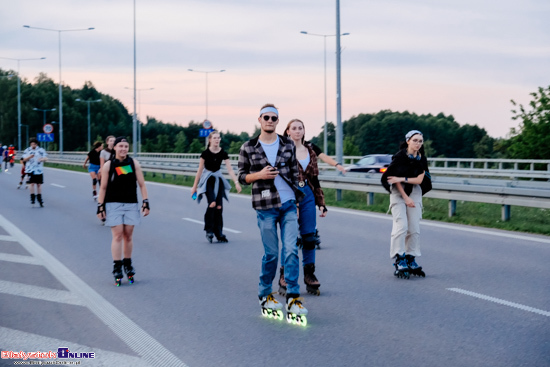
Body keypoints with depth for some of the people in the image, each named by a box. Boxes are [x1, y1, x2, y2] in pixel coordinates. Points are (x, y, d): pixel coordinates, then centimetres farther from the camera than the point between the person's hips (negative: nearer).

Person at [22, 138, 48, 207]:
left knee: (39, 184, 5)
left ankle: (39, 199, 14)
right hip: (30, 170, -1)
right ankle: (32, 199, -4)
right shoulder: (27, 150, 6)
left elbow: (46, 158, -1)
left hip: (39, 170, 1)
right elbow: (24, 159, 3)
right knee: (32, 184, -8)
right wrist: (29, 157, -17)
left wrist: (42, 159, -24)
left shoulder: (41, 150, 3)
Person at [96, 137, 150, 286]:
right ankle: (117, 268, -7)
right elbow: (103, 187, 3)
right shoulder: (108, 165, -1)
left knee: (128, 236, 5)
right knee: (117, 235, -8)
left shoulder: (134, 163, 3)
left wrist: (145, 202, -1)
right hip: (113, 205, -2)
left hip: (131, 205, 2)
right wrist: (100, 206, -1)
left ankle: (127, 265, 18)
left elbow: (141, 184, 5)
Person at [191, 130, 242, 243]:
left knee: (219, 207, -1)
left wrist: (236, 183, -20)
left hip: (218, 179, 3)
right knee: (212, 203, -22)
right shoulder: (206, 153, -10)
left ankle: (219, 233, 6)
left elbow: (230, 169, -8)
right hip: (207, 180, -3)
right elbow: (200, 170, -5)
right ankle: (209, 230, -11)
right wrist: (195, 186, -2)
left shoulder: (223, 153, -4)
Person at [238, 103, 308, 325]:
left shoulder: (288, 145, 7)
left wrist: (297, 203, 10)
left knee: (291, 251, -6)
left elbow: (295, 174, 13)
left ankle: (293, 298, -3)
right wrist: (259, 175, -13)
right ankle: (264, 295, 21)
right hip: (265, 207, -2)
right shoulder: (248, 148, 1)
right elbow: (242, 176, 6)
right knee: (271, 253, 3)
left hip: (288, 205, 2)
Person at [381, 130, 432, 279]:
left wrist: (402, 179, -18)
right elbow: (395, 179, -9)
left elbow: (419, 180, -4)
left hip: (415, 194, 4)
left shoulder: (422, 159, 3)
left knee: (414, 228, -1)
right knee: (401, 225, -16)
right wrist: (406, 198, -11)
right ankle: (399, 261, -14)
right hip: (398, 193, -4)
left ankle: (411, 260, 5)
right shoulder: (400, 156, -9)